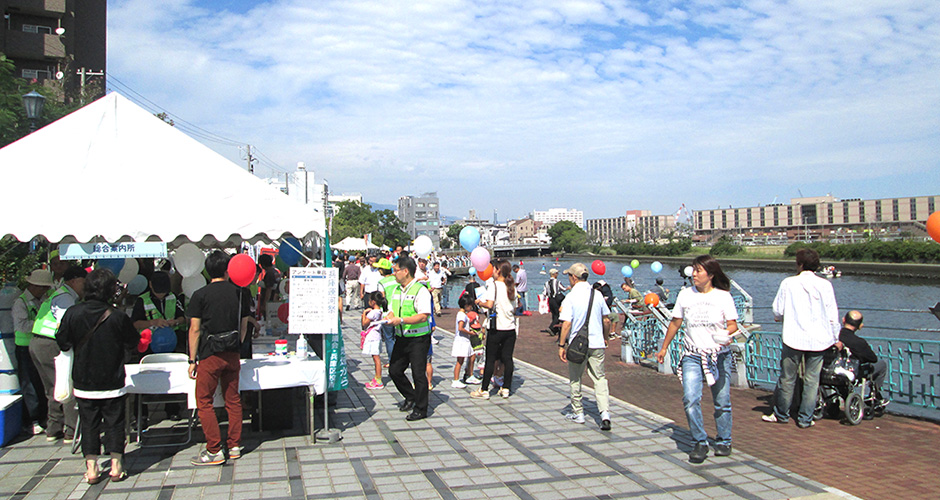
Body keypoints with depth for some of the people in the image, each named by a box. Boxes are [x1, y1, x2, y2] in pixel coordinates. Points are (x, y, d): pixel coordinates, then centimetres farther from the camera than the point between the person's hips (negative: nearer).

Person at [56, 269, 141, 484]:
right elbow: (133, 342, -3)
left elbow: (63, 343, 1)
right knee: (114, 423, 9)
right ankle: (116, 467, 13)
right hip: (112, 382, -2)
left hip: (83, 382, 2)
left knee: (89, 424, 11)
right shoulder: (117, 316, -15)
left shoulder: (73, 313, -9)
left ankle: (91, 470, 15)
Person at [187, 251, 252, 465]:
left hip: (210, 355, -4)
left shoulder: (200, 295, -7)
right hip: (232, 355, 4)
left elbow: (195, 329, -8)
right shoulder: (239, 293, 4)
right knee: (233, 400, 12)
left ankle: (214, 451, 3)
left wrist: (192, 360, -3)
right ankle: (234, 446, 18)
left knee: (204, 401, 4)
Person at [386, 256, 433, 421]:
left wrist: (401, 320, -29)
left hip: (418, 339, -8)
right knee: (394, 370, 11)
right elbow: (392, 310, 19)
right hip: (401, 338, 8)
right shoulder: (396, 290, 11)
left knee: (419, 374, -2)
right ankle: (410, 397, 34)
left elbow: (423, 316, -23)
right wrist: (390, 317, -5)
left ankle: (420, 409, 12)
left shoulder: (420, 290, -15)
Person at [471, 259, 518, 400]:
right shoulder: (512, 287, 8)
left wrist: (480, 303, -3)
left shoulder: (494, 285, -10)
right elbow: (514, 309, 14)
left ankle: (484, 390, 7)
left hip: (496, 329, -5)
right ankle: (506, 388, 13)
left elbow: (489, 304, -22)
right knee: (507, 358, 9)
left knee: (490, 359, 1)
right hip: (510, 328, 5)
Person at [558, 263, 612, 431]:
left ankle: (578, 413, 23)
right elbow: (607, 320, 8)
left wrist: (561, 345, -9)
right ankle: (605, 414, -7)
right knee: (599, 378, 7)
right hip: (597, 344, 3)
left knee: (575, 379, 13)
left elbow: (567, 323, -16)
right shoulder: (597, 294, 2)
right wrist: (605, 339, 21)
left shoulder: (570, 297, -11)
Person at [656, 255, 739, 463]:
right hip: (692, 356, 1)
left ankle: (723, 441, 27)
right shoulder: (685, 295, 5)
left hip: (719, 355, -1)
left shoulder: (723, 296, -1)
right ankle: (700, 442, 0)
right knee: (690, 398, -13)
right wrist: (664, 348, 16)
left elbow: (733, 324, -3)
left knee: (722, 401, 6)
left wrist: (727, 334, -26)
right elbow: (675, 323, 13)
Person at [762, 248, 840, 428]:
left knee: (787, 378, 10)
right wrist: (836, 338, 15)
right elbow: (832, 314, 2)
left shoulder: (788, 283, -6)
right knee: (812, 379, 9)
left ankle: (781, 414, 22)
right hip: (819, 339, 2)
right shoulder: (825, 285, -2)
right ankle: (805, 418, 14)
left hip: (794, 339, -2)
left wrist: (779, 317, 23)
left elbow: (778, 312, -1)